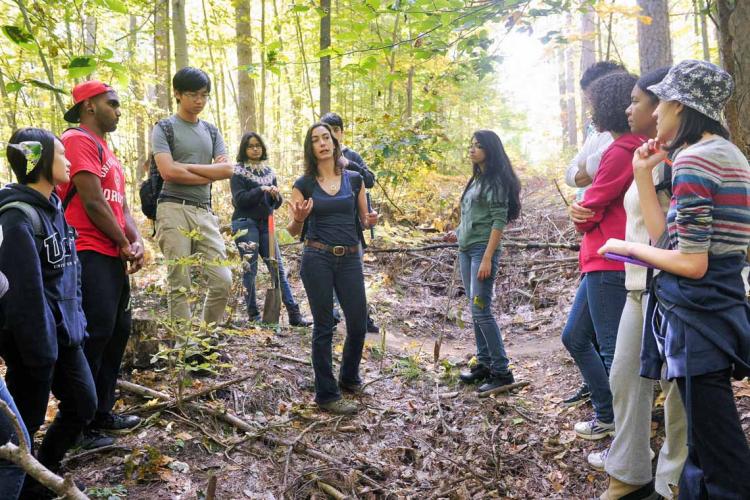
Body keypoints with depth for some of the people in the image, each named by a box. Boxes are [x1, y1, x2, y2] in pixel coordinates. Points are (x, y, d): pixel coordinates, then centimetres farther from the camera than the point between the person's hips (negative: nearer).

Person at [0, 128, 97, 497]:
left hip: (64, 332, 9)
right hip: (33, 337, -9)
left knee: (83, 404, 16)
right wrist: (37, 352, -20)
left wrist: (78, 323, 14)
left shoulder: (53, 206, 9)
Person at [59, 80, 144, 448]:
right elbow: (93, 201, -16)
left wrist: (136, 242, 1)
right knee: (94, 336, -8)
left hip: (112, 257, 10)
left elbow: (121, 205, 17)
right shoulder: (79, 140, -9)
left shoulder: (105, 149, 22)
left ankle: (101, 413, 24)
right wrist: (124, 244, -7)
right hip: (89, 255, -10)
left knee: (117, 333, 13)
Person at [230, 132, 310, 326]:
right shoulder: (238, 172, -1)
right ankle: (253, 314, 10)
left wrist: (275, 195, -7)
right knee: (249, 269, -1)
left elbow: (277, 203, 15)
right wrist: (261, 190, -21)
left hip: (266, 224, 5)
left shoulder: (269, 171, 14)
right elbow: (239, 199, -12)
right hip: (246, 223, -4)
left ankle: (294, 314, 1)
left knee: (278, 269, 2)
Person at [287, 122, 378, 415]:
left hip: (350, 259, 3)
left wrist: (370, 221, -8)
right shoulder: (304, 185, 1)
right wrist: (299, 218, -17)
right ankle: (327, 395, 12)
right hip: (317, 259, -3)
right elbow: (294, 231, 4)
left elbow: (362, 221, 15)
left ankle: (349, 378, 33)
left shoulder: (354, 179, 7)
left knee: (359, 324, 6)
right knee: (324, 327, 1)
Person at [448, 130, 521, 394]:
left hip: (483, 250, -9)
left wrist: (487, 259, -20)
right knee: (476, 311, 10)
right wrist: (458, 233, 9)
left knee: (481, 310, -11)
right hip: (465, 250, 9)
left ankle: (501, 372, -4)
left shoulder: (496, 181, -9)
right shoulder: (476, 179, 16)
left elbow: (498, 222, -15)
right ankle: (484, 363, 19)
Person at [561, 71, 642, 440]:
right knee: (575, 337, 19)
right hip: (601, 264, 10)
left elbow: (586, 214, -12)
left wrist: (581, 216, 8)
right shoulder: (637, 149, 14)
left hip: (610, 266, -10)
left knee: (614, 350, -3)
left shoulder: (620, 153, -16)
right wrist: (588, 214, 1)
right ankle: (607, 416, 30)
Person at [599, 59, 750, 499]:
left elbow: (690, 263, -19)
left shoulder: (694, 159, -16)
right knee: (708, 446, 19)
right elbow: (668, 239, 9)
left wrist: (628, 247, -5)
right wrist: (643, 175, 7)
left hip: (697, 314, -10)